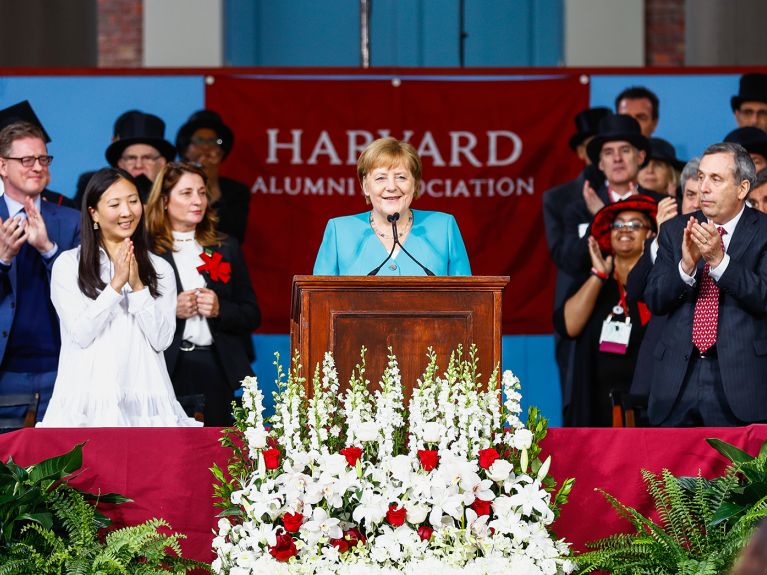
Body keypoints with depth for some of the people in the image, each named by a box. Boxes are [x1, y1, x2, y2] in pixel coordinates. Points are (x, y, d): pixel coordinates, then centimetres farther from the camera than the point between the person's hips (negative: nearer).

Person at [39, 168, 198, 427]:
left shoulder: (160, 269, 11)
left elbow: (161, 339, 3)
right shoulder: (68, 265, 4)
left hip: (144, 402, 2)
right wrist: (116, 284, -10)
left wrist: (138, 286, -7)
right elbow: (80, 334, -4)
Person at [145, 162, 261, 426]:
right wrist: (171, 310, -15)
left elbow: (252, 315, 13)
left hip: (216, 371, 3)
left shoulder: (225, 248, 14)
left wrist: (220, 309, -5)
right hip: (167, 372, -3)